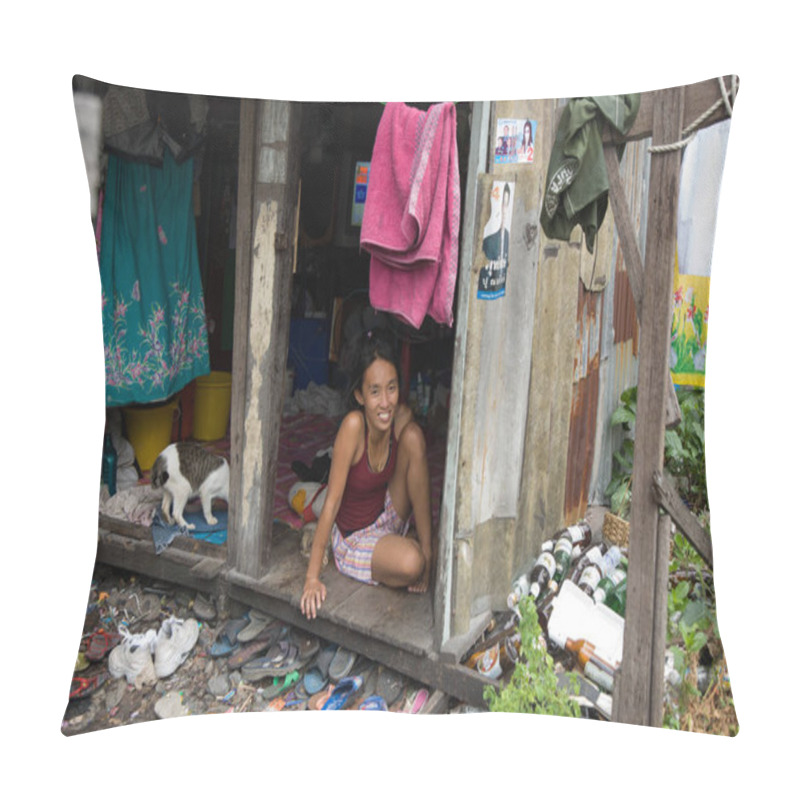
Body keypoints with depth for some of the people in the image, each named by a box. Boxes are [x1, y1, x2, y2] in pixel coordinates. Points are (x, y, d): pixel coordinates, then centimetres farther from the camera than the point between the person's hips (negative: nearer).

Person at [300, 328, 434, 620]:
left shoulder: (402, 417, -16)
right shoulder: (353, 424, -29)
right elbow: (332, 501, -27)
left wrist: (428, 548, -8)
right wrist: (312, 579, -24)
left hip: (387, 515, 5)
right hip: (353, 535, -4)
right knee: (410, 565, -33)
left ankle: (423, 543, -4)